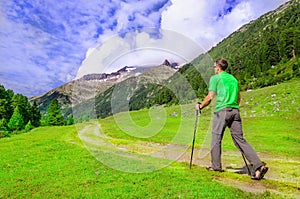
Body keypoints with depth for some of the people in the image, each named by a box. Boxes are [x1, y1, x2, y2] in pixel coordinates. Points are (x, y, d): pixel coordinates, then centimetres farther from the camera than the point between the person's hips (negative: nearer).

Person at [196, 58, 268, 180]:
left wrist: (200, 106, 7)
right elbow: (238, 98, 22)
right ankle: (258, 166, -1)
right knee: (239, 139, 5)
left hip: (222, 111, -6)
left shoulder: (215, 78, 2)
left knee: (216, 138, 5)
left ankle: (216, 166, 13)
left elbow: (210, 97, -5)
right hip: (235, 111, 6)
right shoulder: (233, 78, 21)